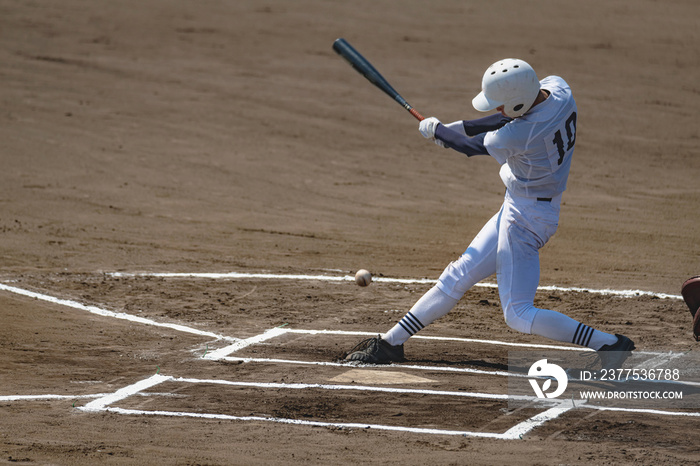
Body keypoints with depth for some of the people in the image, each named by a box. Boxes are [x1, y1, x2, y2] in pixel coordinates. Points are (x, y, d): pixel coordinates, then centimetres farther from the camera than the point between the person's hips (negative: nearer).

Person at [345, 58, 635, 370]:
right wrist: (454, 129, 7)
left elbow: (472, 146, -9)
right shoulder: (557, 88, -9)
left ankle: (609, 344, -7)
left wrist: (436, 129, 9)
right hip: (516, 207, 10)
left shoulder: (516, 137, -30)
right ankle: (391, 342, 25)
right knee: (458, 276, 16)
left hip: (526, 215, -10)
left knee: (518, 315, -7)